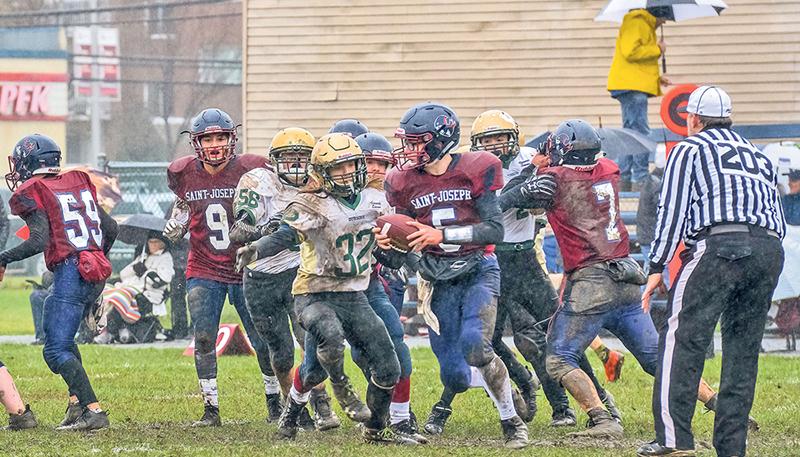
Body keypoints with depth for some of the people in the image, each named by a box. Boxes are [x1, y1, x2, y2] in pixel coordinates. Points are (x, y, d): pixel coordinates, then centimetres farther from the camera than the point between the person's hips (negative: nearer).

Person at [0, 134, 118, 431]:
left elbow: (39, 240, -15)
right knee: (63, 338, 23)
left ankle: (93, 410, -19)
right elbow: (110, 228, 18)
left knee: (56, 350, -6)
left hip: (70, 272, -8)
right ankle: (78, 403, 12)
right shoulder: (78, 183, 17)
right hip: (97, 274, 8)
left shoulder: (32, 193, -4)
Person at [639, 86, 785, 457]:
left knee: (682, 342, -6)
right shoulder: (758, 156, 29)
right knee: (742, 351, 9)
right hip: (770, 251, 6)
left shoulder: (689, 150, 12)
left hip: (719, 245, -6)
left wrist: (656, 268, 4)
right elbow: (779, 221, 23)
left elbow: (672, 211, 3)